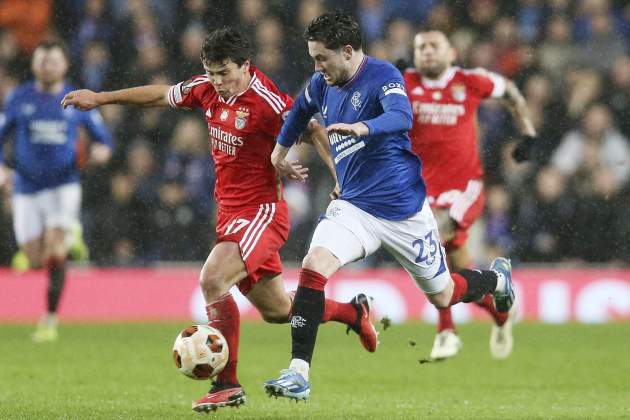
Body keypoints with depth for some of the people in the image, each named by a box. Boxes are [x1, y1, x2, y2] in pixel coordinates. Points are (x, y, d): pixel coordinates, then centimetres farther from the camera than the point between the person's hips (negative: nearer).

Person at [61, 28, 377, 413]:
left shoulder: (267, 102, -20)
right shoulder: (207, 90, 2)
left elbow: (315, 131, -13)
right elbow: (161, 95, 17)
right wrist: (100, 98, 22)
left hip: (261, 211, -8)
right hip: (230, 212, 8)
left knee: (213, 280, -25)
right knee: (276, 310, 15)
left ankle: (228, 384, -16)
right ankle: (353, 312, 41)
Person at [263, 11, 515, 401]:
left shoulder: (383, 76, -17)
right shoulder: (322, 85, 2)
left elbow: (402, 116, -38)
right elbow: (301, 109, 27)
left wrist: (363, 128, -56)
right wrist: (281, 148, 34)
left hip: (403, 208, -4)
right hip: (354, 205, 4)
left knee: (442, 296, 11)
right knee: (313, 267, -23)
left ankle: (496, 278, 46)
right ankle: (299, 375, -24)